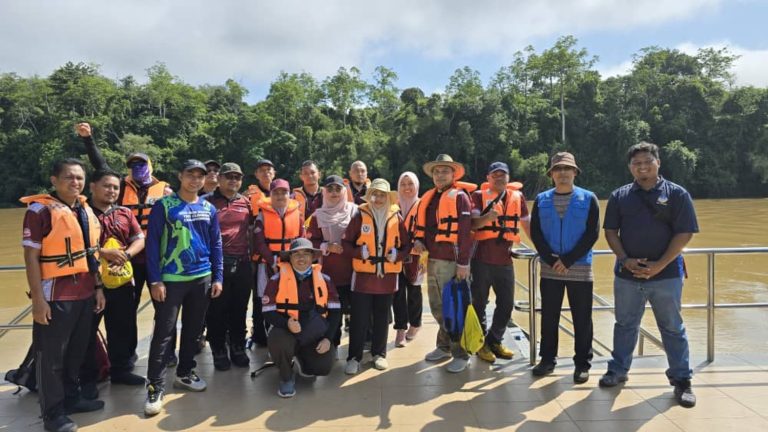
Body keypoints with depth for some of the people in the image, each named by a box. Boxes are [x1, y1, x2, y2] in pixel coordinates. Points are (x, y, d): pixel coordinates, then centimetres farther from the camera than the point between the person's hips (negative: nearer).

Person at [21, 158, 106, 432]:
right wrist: (38, 299, -18)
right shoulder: (40, 209, -12)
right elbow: (31, 256, -15)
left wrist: (98, 287, 13)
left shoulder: (86, 210, 10)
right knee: (51, 356, 6)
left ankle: (71, 398, 34)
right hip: (55, 297, -7)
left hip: (85, 294, 7)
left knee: (77, 351, 18)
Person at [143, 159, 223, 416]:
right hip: (171, 279, -4)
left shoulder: (209, 209, 8)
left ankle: (185, 374, 30)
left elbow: (216, 244, 11)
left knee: (193, 329, 14)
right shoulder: (164, 206, -5)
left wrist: (217, 277, 6)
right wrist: (155, 279, -12)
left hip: (202, 278, 5)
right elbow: (152, 243, -7)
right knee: (163, 332, -2)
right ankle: (155, 387, 6)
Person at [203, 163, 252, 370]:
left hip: (242, 264, 3)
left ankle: (238, 349, 25)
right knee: (216, 310, 4)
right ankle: (219, 351, 18)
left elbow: (254, 226, 20)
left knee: (239, 308, 12)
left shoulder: (246, 203, 10)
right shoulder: (207, 202, -1)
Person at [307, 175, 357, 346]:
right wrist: (327, 246, -12)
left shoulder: (355, 211, 2)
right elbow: (311, 241, 3)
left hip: (353, 269, 0)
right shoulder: (318, 215, 4)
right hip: (329, 270, 0)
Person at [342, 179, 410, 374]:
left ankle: (379, 353, 26)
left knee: (382, 317, 12)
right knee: (359, 318, 0)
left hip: (387, 275, 2)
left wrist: (397, 255, -11)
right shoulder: (360, 215, -2)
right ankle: (354, 356, 11)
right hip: (363, 274, -2)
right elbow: (347, 242, 0)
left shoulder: (396, 217, 3)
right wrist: (360, 252, -17)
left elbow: (406, 245, 7)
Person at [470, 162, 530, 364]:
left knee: (506, 304, 9)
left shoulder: (517, 197, 9)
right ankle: (482, 343, 20)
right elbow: (472, 223, -14)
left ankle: (495, 341, 28)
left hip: (505, 259, 4)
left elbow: (527, 224, 16)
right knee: (479, 303, 4)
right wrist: (488, 216, -32)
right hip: (481, 259, -4)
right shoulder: (479, 196, -1)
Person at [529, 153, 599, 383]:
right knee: (549, 318, 10)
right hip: (549, 268, 2)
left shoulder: (588, 199, 0)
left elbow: (592, 234, -6)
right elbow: (535, 233, 1)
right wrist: (551, 260, -11)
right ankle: (547, 359, 23)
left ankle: (582, 363, 18)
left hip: (580, 269, -2)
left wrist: (568, 260, -14)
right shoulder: (541, 200, 6)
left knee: (582, 320, 5)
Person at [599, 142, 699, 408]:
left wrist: (659, 265, -15)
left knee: (673, 329, 8)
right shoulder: (619, 196, 5)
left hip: (666, 274, -2)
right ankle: (618, 370, 26)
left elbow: (684, 234, -7)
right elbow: (610, 232, 4)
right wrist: (625, 260, -11)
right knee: (625, 325, 13)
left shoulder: (677, 194, -2)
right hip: (627, 274, 2)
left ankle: (681, 380, 19)